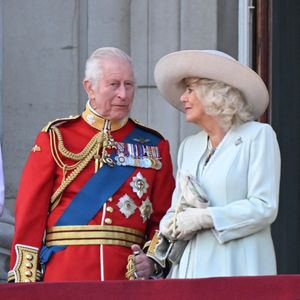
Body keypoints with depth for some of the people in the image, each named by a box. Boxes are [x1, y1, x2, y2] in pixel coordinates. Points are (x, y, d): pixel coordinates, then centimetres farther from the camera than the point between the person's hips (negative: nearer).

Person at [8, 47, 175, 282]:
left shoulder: (154, 146, 11)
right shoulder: (56, 138, 5)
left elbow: (163, 217, 10)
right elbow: (30, 214, 1)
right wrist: (25, 281, -6)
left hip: (128, 274, 2)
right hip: (63, 278, -2)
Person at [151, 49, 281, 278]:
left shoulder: (258, 136, 1)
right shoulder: (189, 146, 20)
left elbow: (264, 207, -9)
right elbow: (175, 210, 17)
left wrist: (203, 218, -13)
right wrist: (171, 228, -7)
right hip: (191, 266, 5)